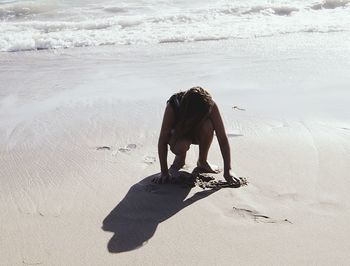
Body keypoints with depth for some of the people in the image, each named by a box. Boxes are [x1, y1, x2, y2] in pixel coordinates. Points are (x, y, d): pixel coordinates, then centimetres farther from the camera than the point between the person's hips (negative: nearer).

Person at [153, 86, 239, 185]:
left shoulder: (210, 106, -32)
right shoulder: (173, 106, -34)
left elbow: (223, 139, -31)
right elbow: (162, 141, -30)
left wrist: (227, 171, -34)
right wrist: (164, 172, -31)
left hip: (198, 133, 2)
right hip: (179, 132, -1)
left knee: (207, 126, -35)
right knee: (181, 146, -37)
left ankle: (202, 161, -8)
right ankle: (180, 157, 2)